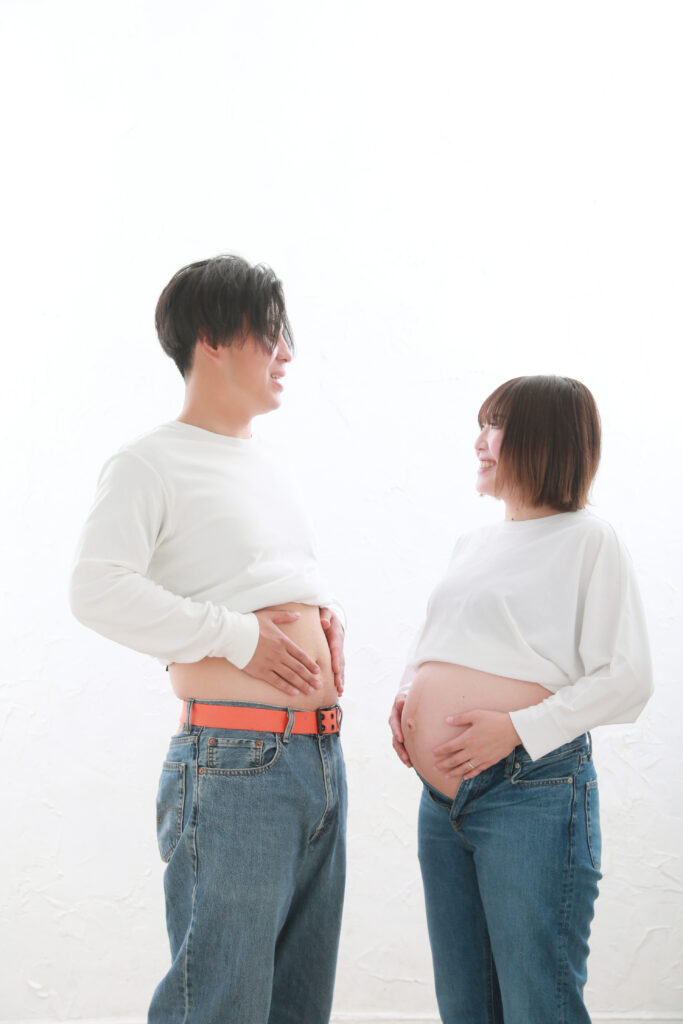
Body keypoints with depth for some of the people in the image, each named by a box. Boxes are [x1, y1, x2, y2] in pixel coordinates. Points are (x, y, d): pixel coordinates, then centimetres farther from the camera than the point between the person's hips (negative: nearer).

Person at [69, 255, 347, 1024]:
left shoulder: (265, 464, 19)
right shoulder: (150, 463, -6)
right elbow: (98, 591, -18)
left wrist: (323, 610, 10)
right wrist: (240, 636, -18)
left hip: (321, 756, 8)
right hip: (234, 764, -8)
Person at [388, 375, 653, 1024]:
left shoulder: (587, 539, -5)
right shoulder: (473, 544, 16)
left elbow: (627, 681, -12)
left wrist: (516, 727, -19)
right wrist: (408, 695, 5)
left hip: (530, 794, -7)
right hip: (442, 798, 7)